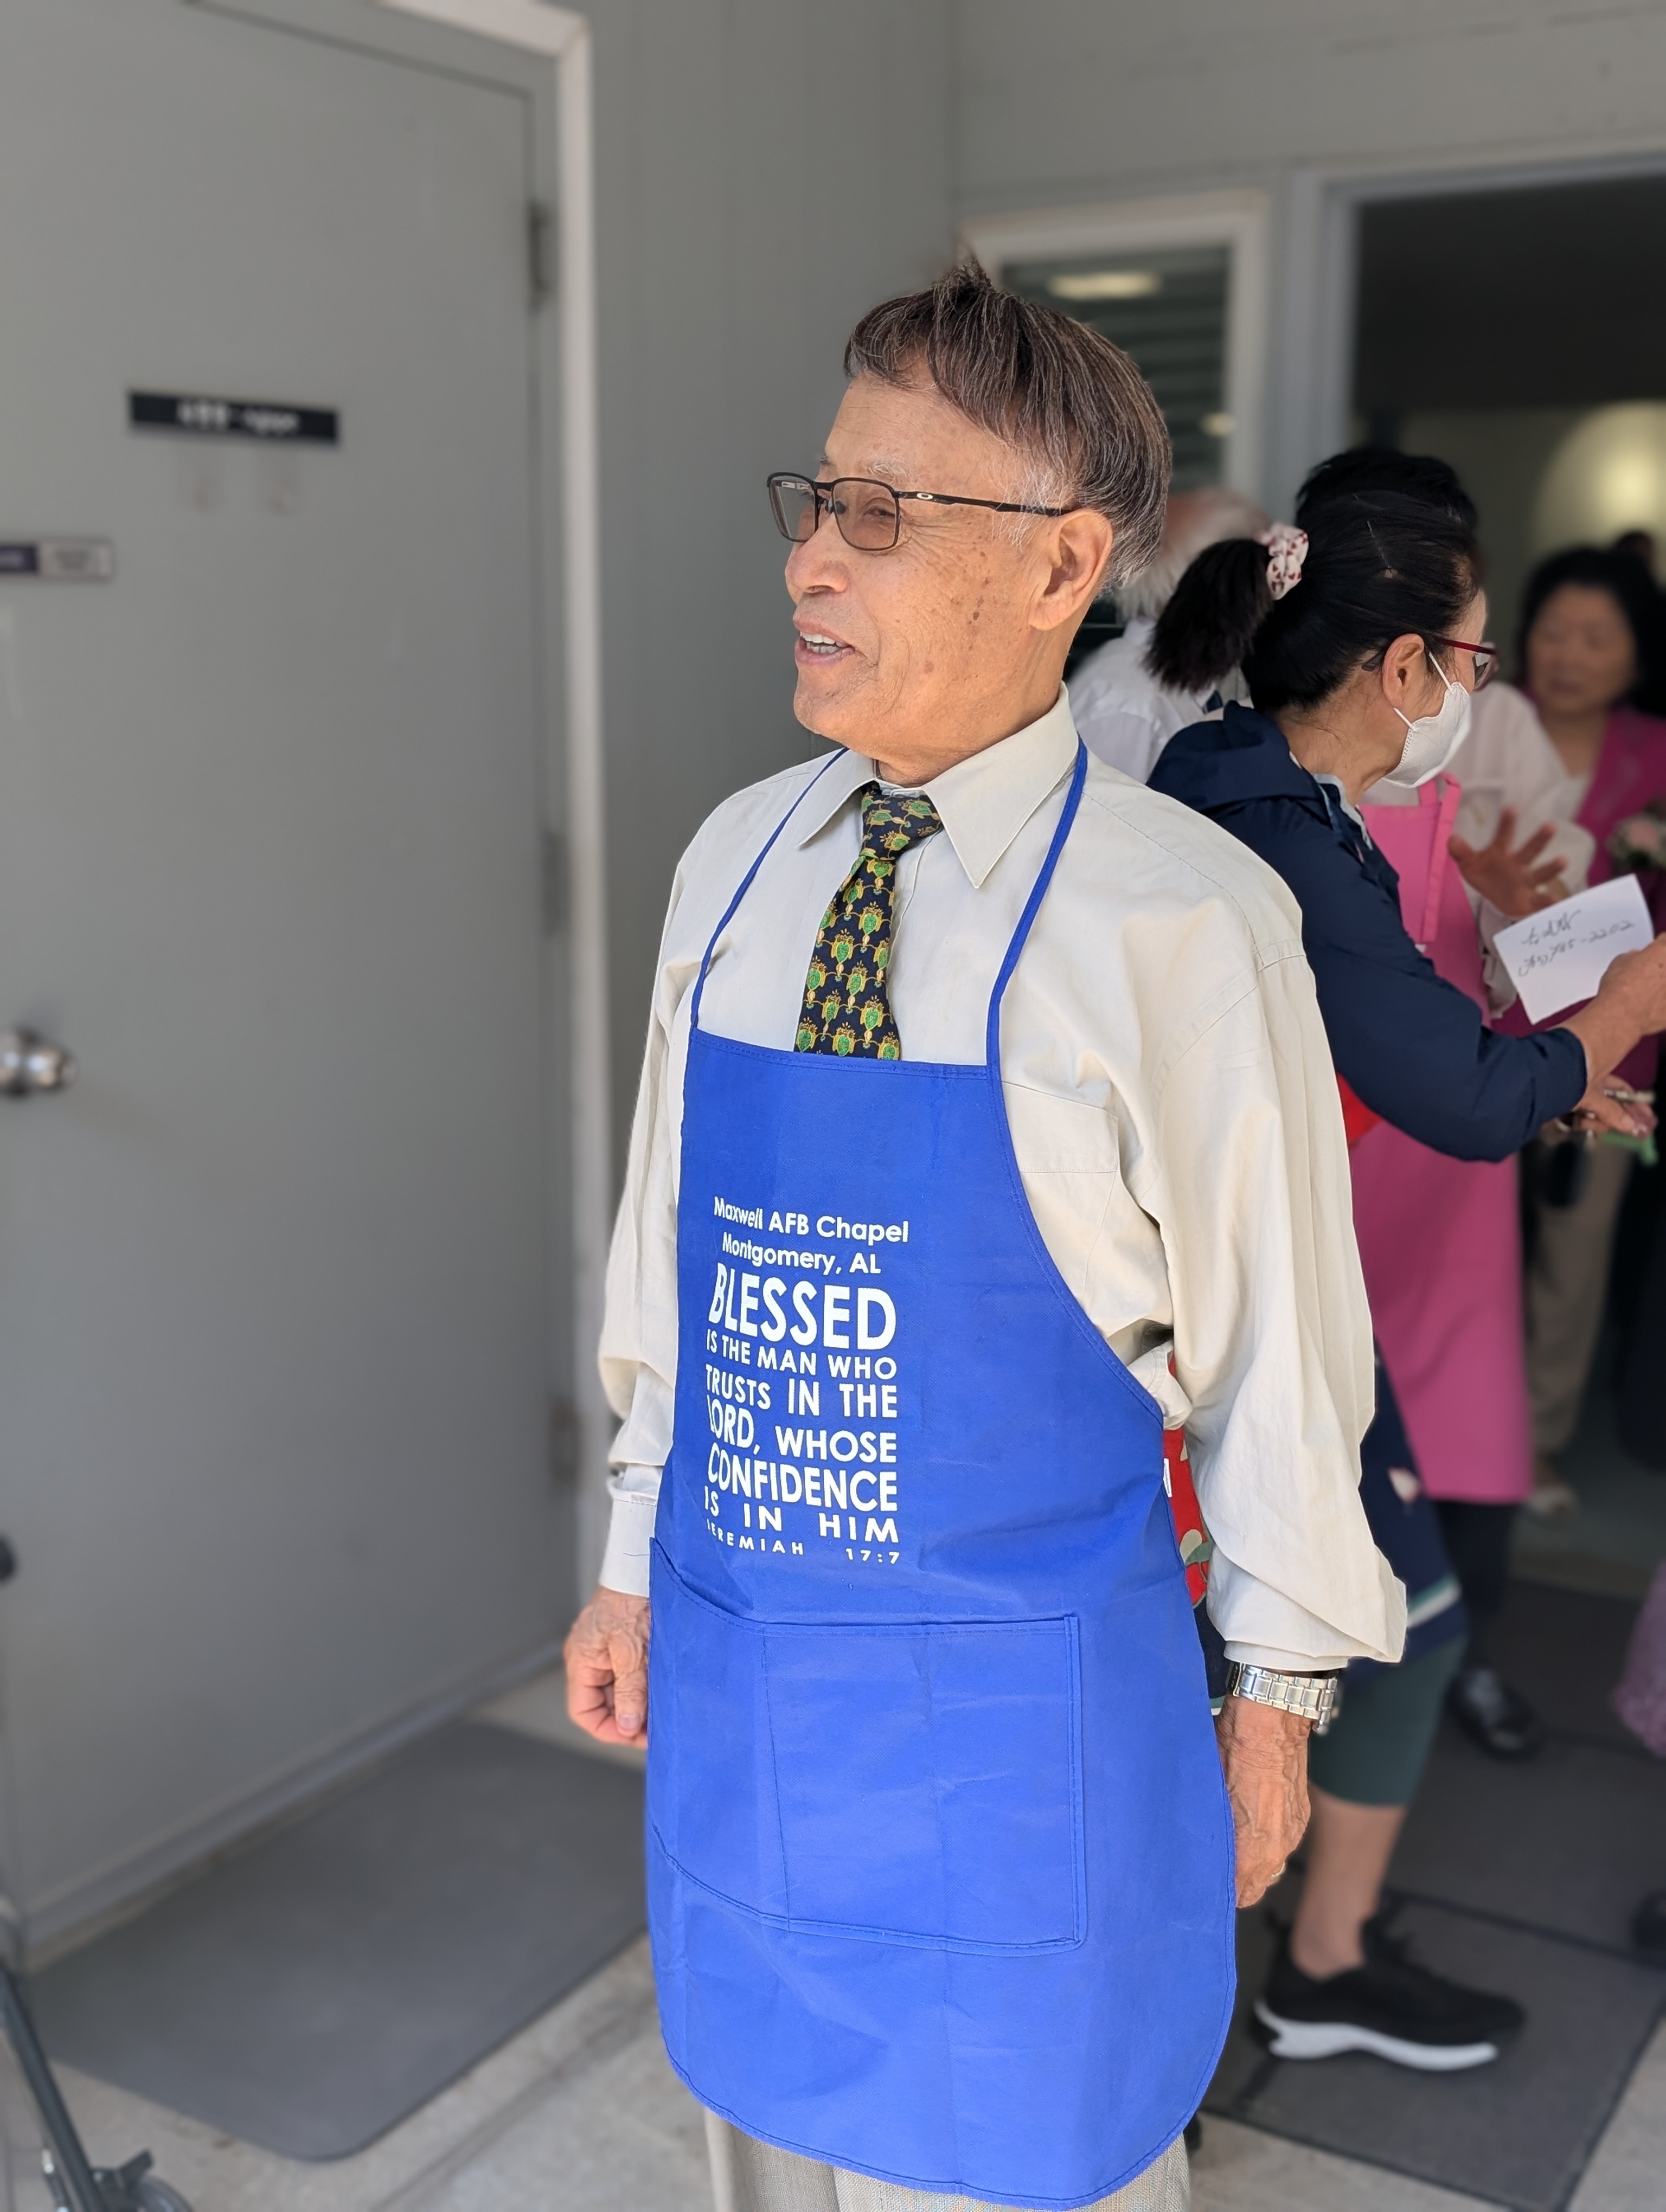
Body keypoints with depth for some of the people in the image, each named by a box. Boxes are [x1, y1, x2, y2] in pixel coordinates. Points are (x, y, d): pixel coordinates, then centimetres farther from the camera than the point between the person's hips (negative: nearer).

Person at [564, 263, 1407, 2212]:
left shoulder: (1184, 919, -18)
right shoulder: (736, 865, -1)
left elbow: (1278, 1340, -10)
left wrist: (1276, 1693, -1)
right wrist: (635, 1570, 12)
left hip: (1021, 1703, -5)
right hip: (737, 1676, 5)